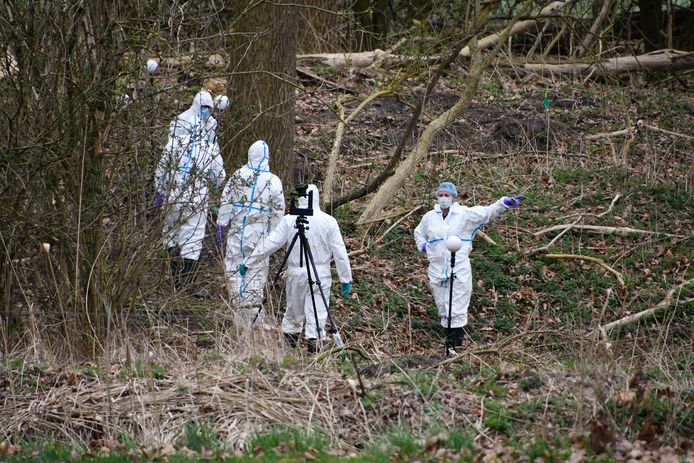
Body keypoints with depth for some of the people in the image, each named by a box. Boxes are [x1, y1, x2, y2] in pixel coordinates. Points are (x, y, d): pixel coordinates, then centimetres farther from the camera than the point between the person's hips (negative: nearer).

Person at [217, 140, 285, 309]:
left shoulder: (238, 175, 0)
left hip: (237, 228, 1)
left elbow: (226, 201, 3)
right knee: (257, 266, 6)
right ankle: (252, 300, 4)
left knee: (234, 262, 10)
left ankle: (238, 298, 8)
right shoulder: (273, 181, -4)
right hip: (259, 232, -1)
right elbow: (278, 210, 1)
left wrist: (221, 224, 9)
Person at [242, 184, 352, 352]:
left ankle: (289, 339, 21)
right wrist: (346, 279, 2)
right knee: (317, 310, 0)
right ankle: (313, 340, -10)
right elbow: (340, 252, -3)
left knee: (294, 308, 15)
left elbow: (270, 244, -3)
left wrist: (249, 263, 4)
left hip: (295, 272, 1)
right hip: (320, 275, -1)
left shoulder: (289, 220, -3)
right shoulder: (329, 221, -4)